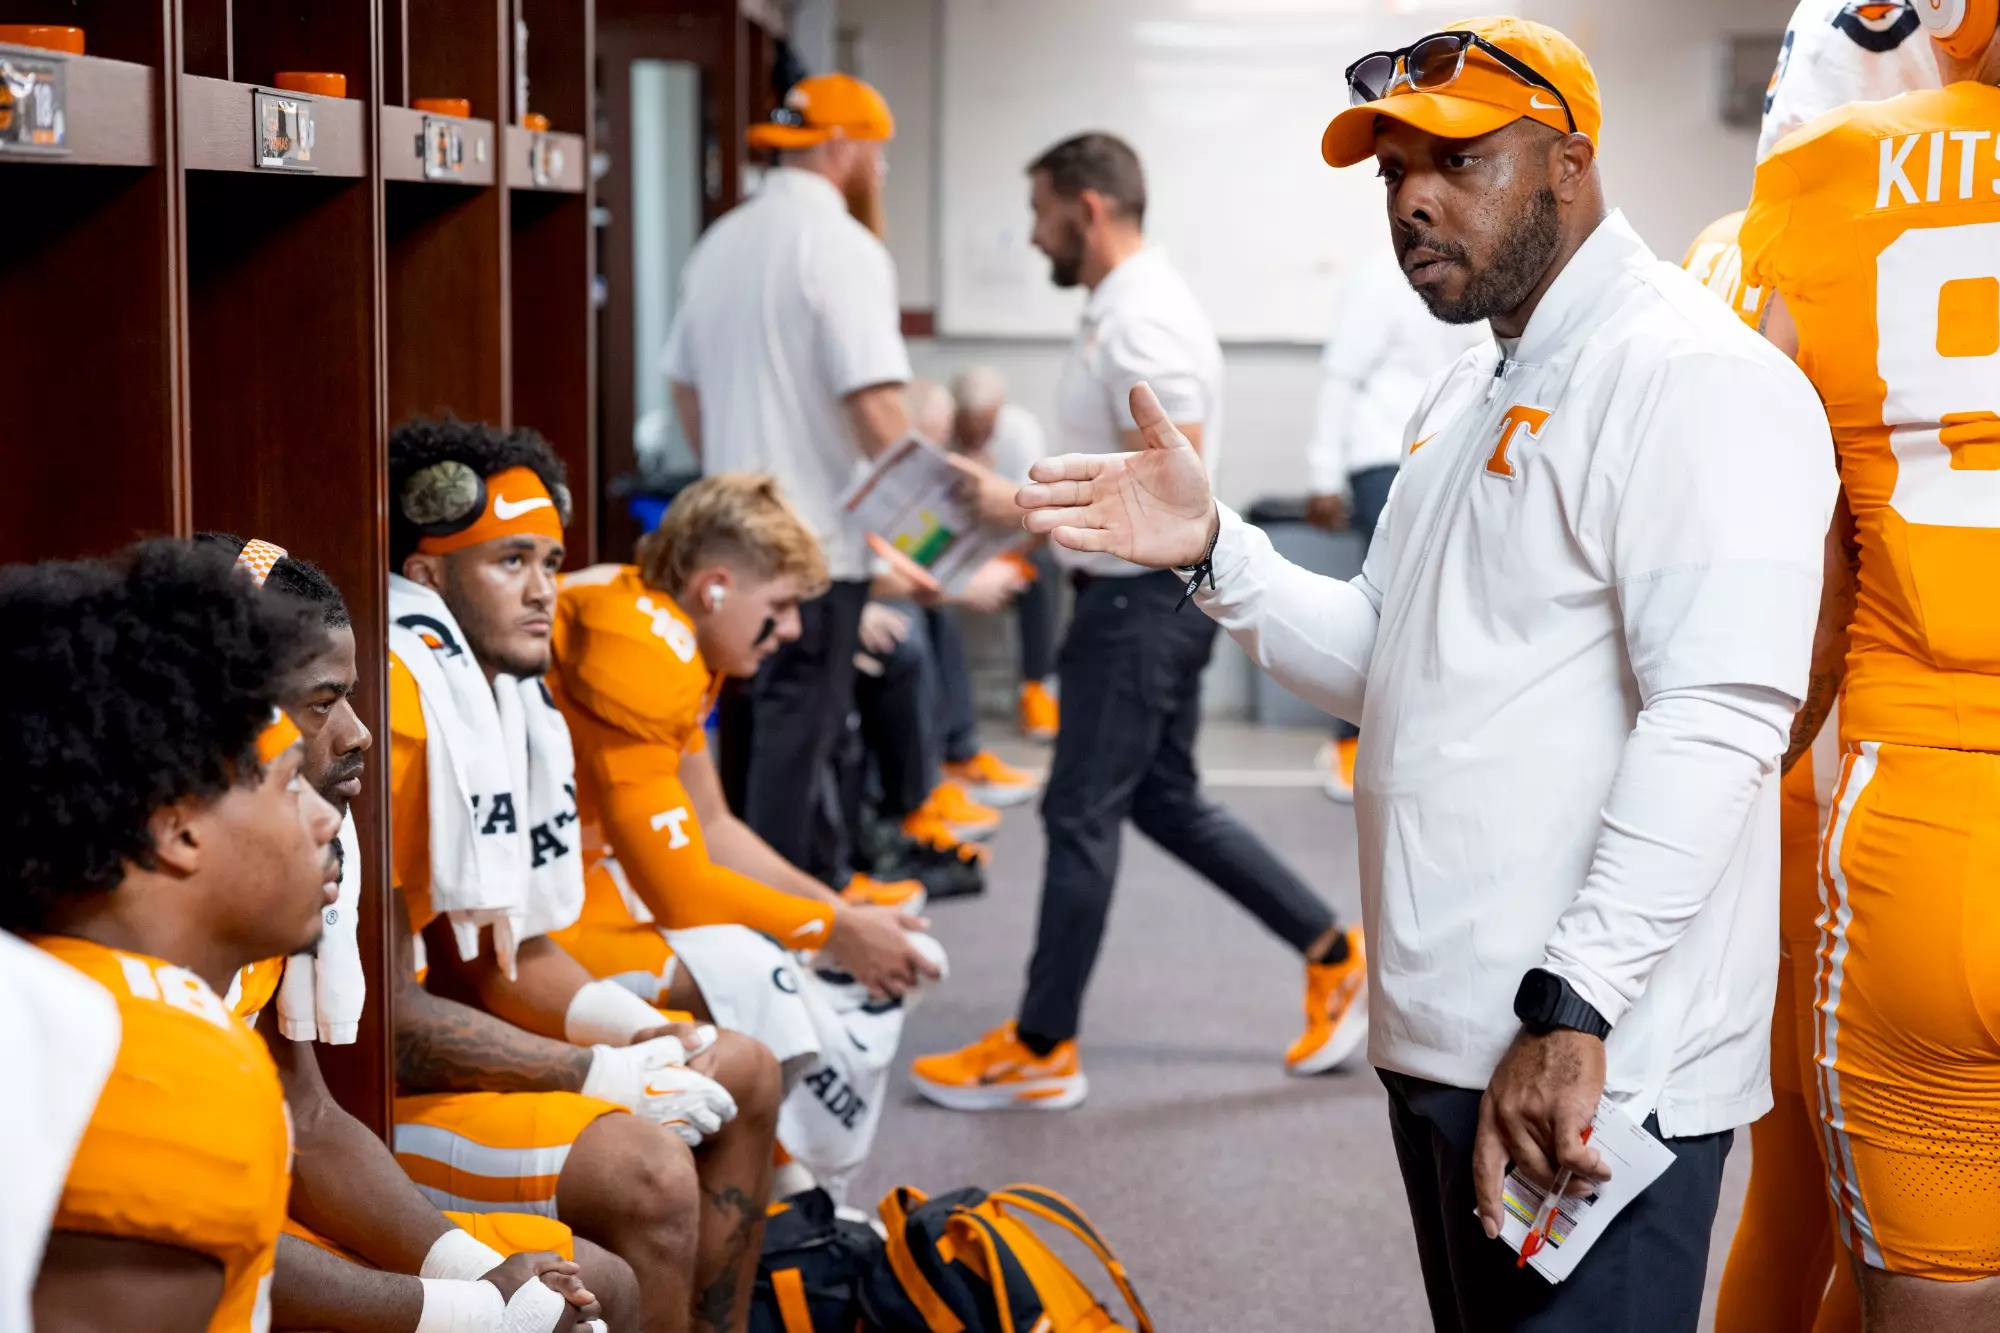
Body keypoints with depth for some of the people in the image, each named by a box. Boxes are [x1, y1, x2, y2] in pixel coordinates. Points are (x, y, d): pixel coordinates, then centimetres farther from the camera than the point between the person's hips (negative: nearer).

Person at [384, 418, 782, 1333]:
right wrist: (599, 1075, -18)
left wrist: (641, 1033, -2)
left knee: (742, 1076, 16)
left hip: (466, 1044, 11)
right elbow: (387, 1011, -24)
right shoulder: (405, 703, -23)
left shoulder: (509, 698, 9)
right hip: (375, 1092, -11)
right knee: (648, 1170, -28)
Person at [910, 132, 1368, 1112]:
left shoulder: (1142, 324, -19)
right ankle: (1336, 958, 24)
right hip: (1132, 595, 10)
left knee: (1081, 813, -3)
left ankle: (1042, 1051, 6)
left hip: (1144, 599, -10)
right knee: (1166, 801, 17)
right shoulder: (1123, 311, 13)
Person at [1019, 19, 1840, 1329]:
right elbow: (1388, 667, 21)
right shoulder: (1466, 397, 19)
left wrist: (1571, 1010, -27)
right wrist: (1213, 547, 6)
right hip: (1441, 1046, 9)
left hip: (1592, 1072, -9)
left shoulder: (1699, 378, -13)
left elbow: (1715, 721, -23)